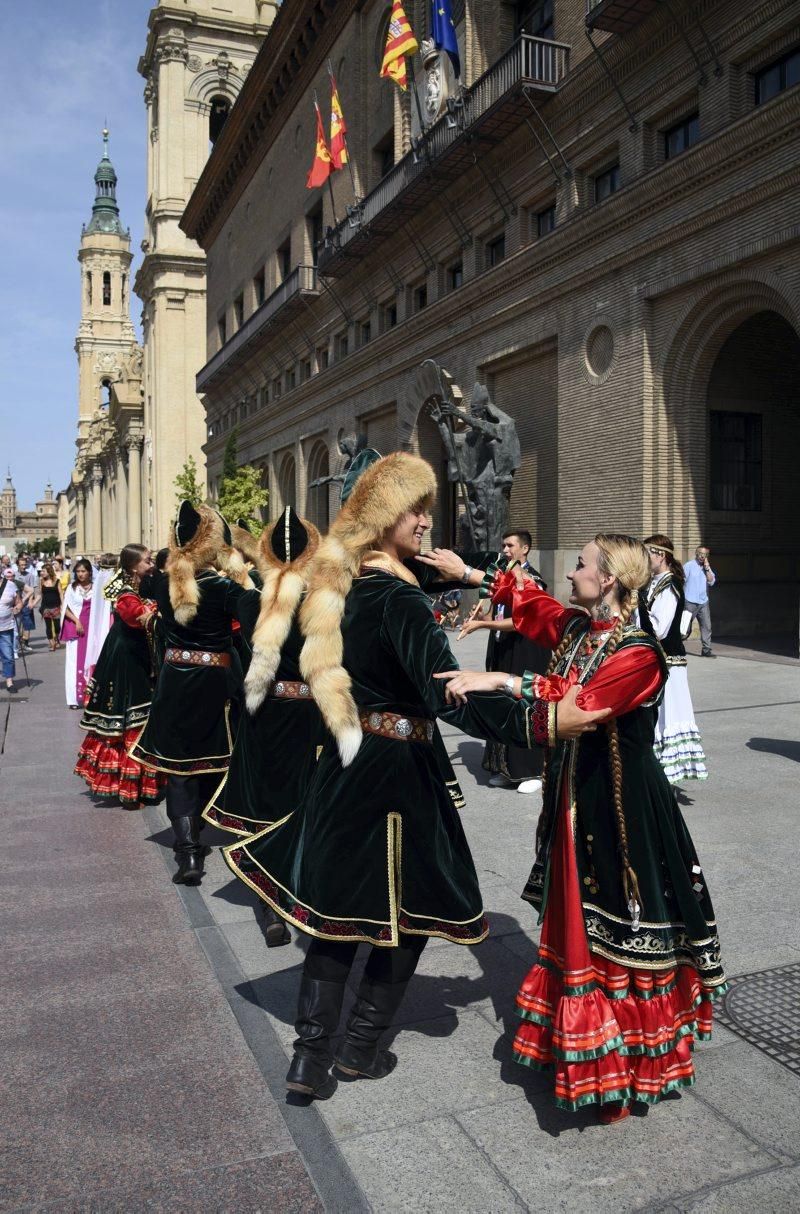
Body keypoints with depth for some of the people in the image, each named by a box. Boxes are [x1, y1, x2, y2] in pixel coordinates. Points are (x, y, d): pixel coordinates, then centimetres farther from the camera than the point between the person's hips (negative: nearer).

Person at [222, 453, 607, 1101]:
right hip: (396, 768, -8)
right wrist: (538, 720, -30)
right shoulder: (399, 596, -21)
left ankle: (312, 1055, 21)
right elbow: (447, 695, -28)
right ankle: (361, 1045, 25)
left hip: (347, 762, 8)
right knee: (410, 908, 11)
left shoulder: (346, 582, 6)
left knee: (342, 903, 15)